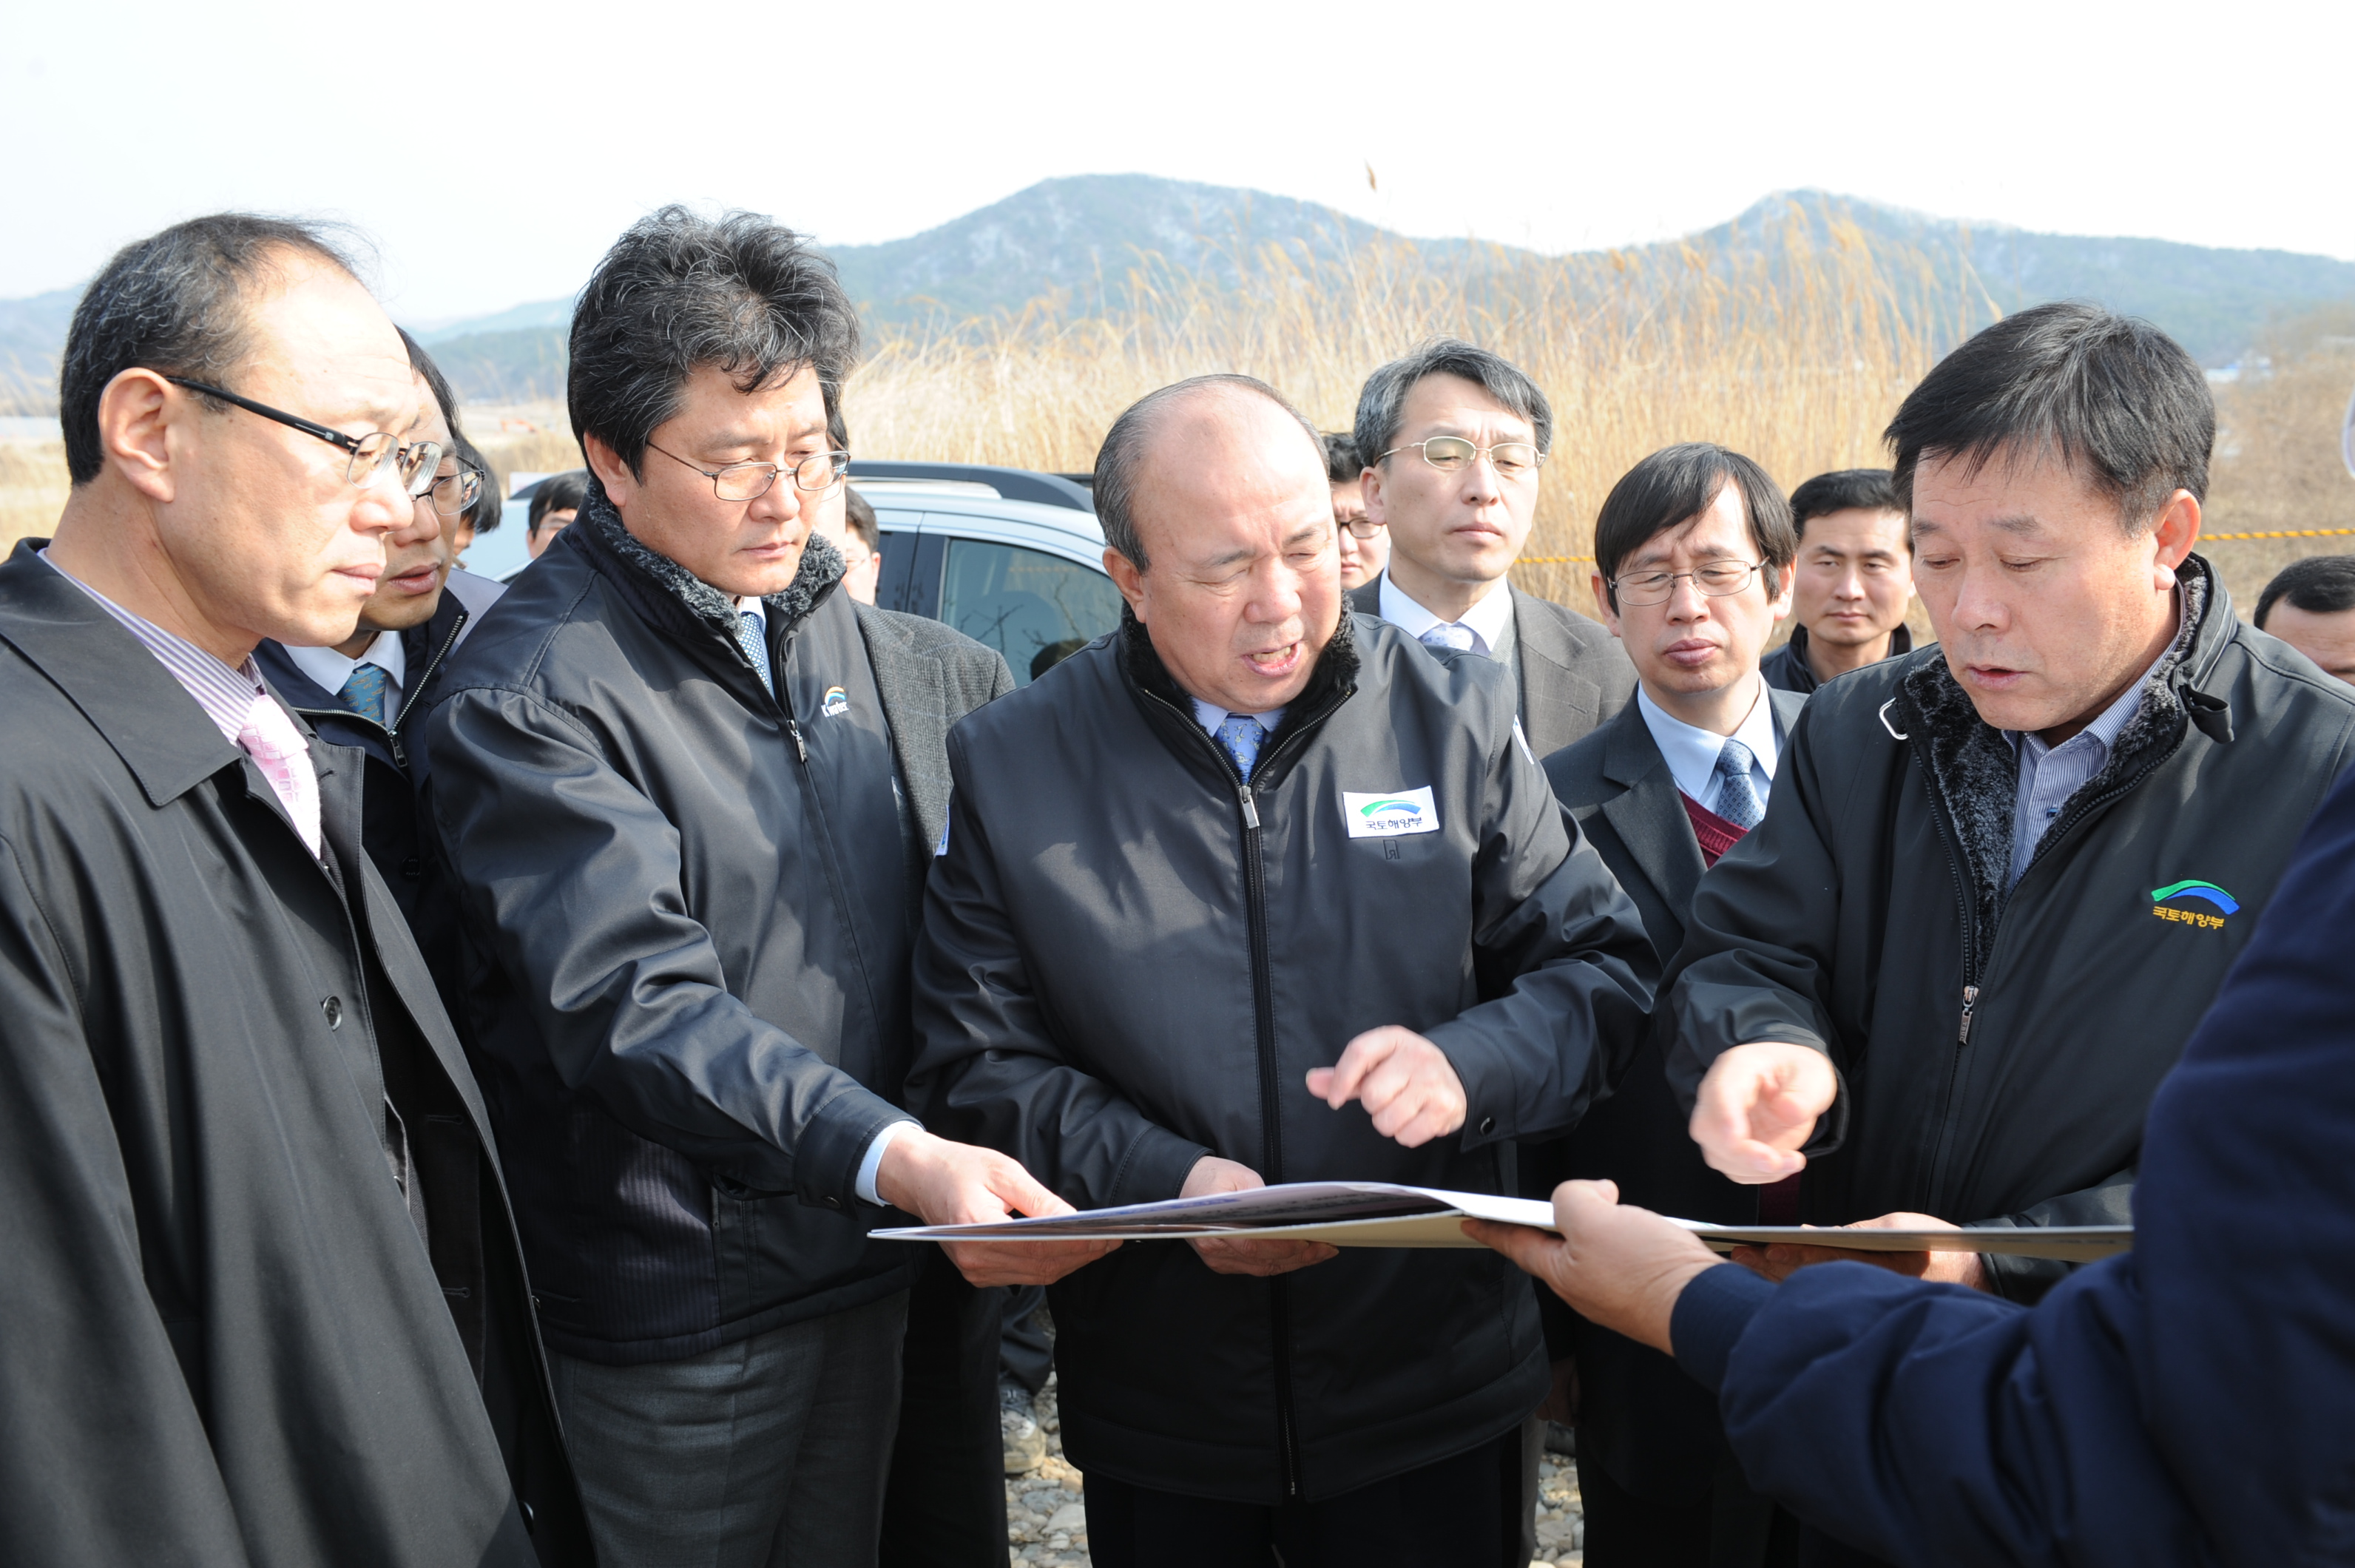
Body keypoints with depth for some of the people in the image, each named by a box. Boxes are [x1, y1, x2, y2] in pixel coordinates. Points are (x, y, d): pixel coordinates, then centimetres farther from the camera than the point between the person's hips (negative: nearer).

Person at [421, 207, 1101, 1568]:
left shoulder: (848, 638, 7)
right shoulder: (527, 698, -16)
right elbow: (633, 1002, -27)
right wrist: (900, 1156, -37)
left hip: (871, 1266, 6)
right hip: (675, 1319, -6)